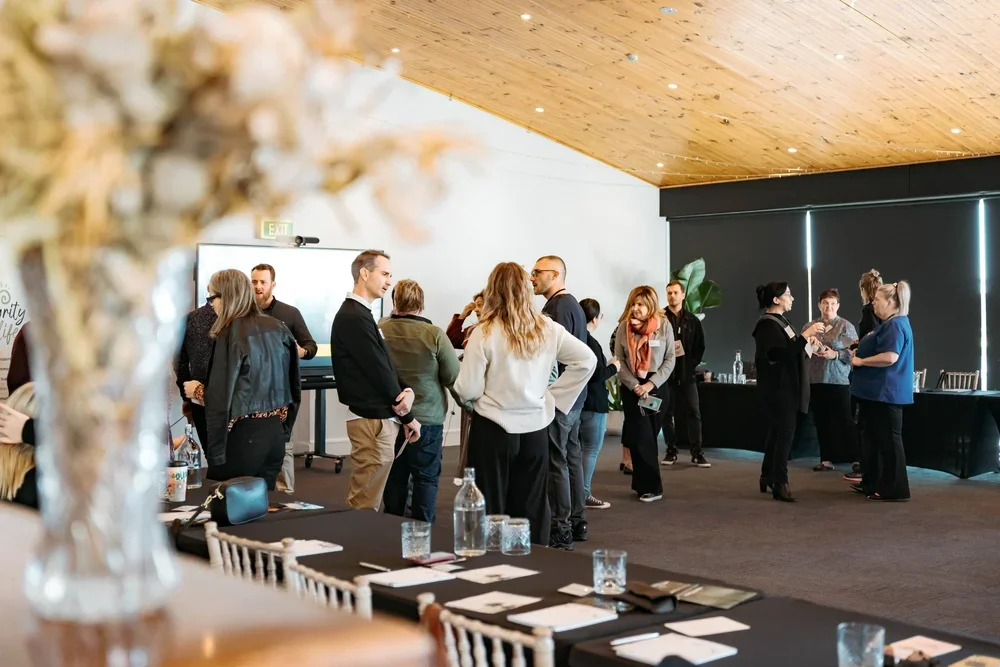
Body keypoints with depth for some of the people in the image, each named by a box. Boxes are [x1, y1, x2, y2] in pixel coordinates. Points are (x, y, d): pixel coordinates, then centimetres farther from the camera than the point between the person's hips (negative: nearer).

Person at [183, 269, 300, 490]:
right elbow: (290, 384, 9)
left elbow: (222, 397, -16)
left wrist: (197, 390, 2)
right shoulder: (278, 329, 5)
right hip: (275, 433, 7)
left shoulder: (232, 334, -14)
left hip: (243, 436, -7)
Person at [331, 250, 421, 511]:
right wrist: (408, 417, -7)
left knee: (361, 502, 17)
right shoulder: (354, 318, -17)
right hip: (373, 421, -10)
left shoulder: (359, 313, 15)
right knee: (366, 506, -4)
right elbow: (378, 371, -17)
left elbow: (386, 365, 12)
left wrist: (407, 391, -8)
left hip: (376, 416, 10)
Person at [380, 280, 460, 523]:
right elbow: (454, 377, -10)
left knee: (394, 476, 14)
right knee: (426, 478, 8)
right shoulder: (434, 334, -15)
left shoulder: (379, 330, -9)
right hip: (428, 419, -3)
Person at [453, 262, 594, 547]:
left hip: (493, 430, -4)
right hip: (535, 429, 4)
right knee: (532, 509, 12)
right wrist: (553, 397, 4)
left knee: (490, 510, 7)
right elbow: (587, 360, 0)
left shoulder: (485, 332, -12)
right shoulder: (547, 328, 1)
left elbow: (468, 389, -12)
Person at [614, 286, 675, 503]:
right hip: (632, 388, 0)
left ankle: (642, 483, 16)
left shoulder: (664, 326, -5)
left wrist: (651, 383, -13)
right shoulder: (624, 327, -2)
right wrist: (634, 385, -12)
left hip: (658, 386, 0)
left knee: (649, 436, 5)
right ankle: (651, 487, 0)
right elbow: (619, 361, -2)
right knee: (641, 437, -5)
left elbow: (670, 360, -3)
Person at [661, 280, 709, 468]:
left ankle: (697, 453, 2)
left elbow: (700, 345, 11)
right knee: (667, 413, 5)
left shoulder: (692, 320, 8)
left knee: (694, 413, -1)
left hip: (687, 374, 2)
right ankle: (671, 451, 15)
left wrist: (693, 363, 0)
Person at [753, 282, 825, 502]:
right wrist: (805, 335, -28)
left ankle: (768, 477, 24)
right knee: (785, 433, -9)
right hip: (778, 388, -10)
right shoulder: (767, 325, -17)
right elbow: (782, 353, -28)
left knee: (777, 432, 15)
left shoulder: (780, 321, 14)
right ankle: (780, 484, -6)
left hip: (786, 386, 10)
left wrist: (807, 342, 7)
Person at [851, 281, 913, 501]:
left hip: (886, 392, -11)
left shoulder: (895, 325, -18)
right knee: (873, 436, 16)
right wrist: (861, 347, 14)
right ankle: (872, 483, 24)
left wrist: (861, 361, -18)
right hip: (877, 391, 11)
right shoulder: (889, 324, 17)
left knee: (888, 439, -6)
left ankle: (894, 489, 0)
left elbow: (890, 357, -28)